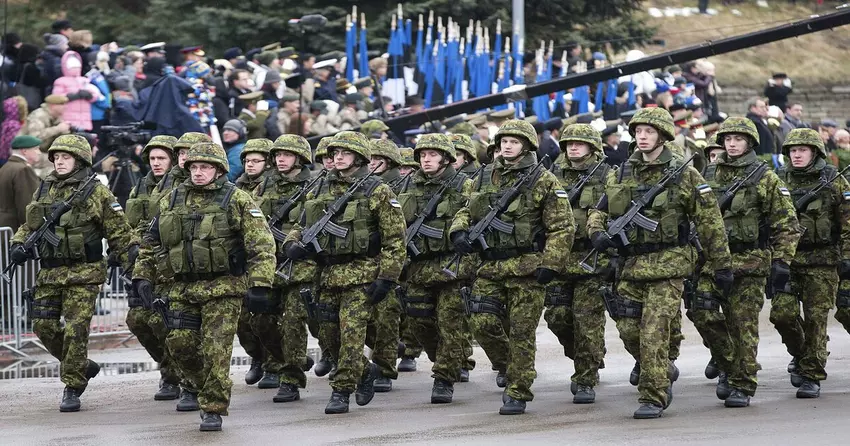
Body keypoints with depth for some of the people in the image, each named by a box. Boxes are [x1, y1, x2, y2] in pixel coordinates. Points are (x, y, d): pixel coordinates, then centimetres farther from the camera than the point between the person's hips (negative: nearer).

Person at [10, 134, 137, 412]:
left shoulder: (96, 192, -3)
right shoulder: (44, 191, 11)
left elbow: (119, 230, -2)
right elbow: (29, 226, 21)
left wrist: (132, 256, -8)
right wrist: (18, 246, 3)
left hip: (84, 274, -6)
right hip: (49, 272, 6)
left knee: (76, 330, -8)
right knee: (43, 326, 3)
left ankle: (72, 389, 1)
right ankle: (81, 366, 24)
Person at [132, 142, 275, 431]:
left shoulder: (237, 200, -5)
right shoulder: (172, 200, 10)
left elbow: (262, 243, -10)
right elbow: (151, 242, 18)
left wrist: (260, 284, -18)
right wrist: (142, 276, 8)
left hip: (223, 289, -5)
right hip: (183, 288, 5)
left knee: (216, 350, -7)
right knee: (180, 344, 0)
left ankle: (213, 410, 1)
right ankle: (203, 388, 25)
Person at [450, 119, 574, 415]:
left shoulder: (543, 182, -3)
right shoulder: (485, 178, 12)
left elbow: (562, 228, -5)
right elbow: (467, 211, 23)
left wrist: (549, 265, -14)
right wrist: (459, 232, 0)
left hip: (527, 268, -4)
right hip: (490, 267, 4)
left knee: (522, 332, -3)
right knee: (483, 324, -4)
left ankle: (517, 393, 5)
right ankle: (505, 365, 25)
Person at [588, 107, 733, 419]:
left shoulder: (683, 175, -4)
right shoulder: (623, 173, 11)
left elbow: (709, 221, -1)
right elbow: (600, 211, 17)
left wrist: (721, 265, -1)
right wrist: (597, 232, -7)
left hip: (667, 264, -6)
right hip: (630, 265, 6)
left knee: (654, 332, -12)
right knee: (628, 331, 7)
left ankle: (653, 398, -4)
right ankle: (664, 371, 32)